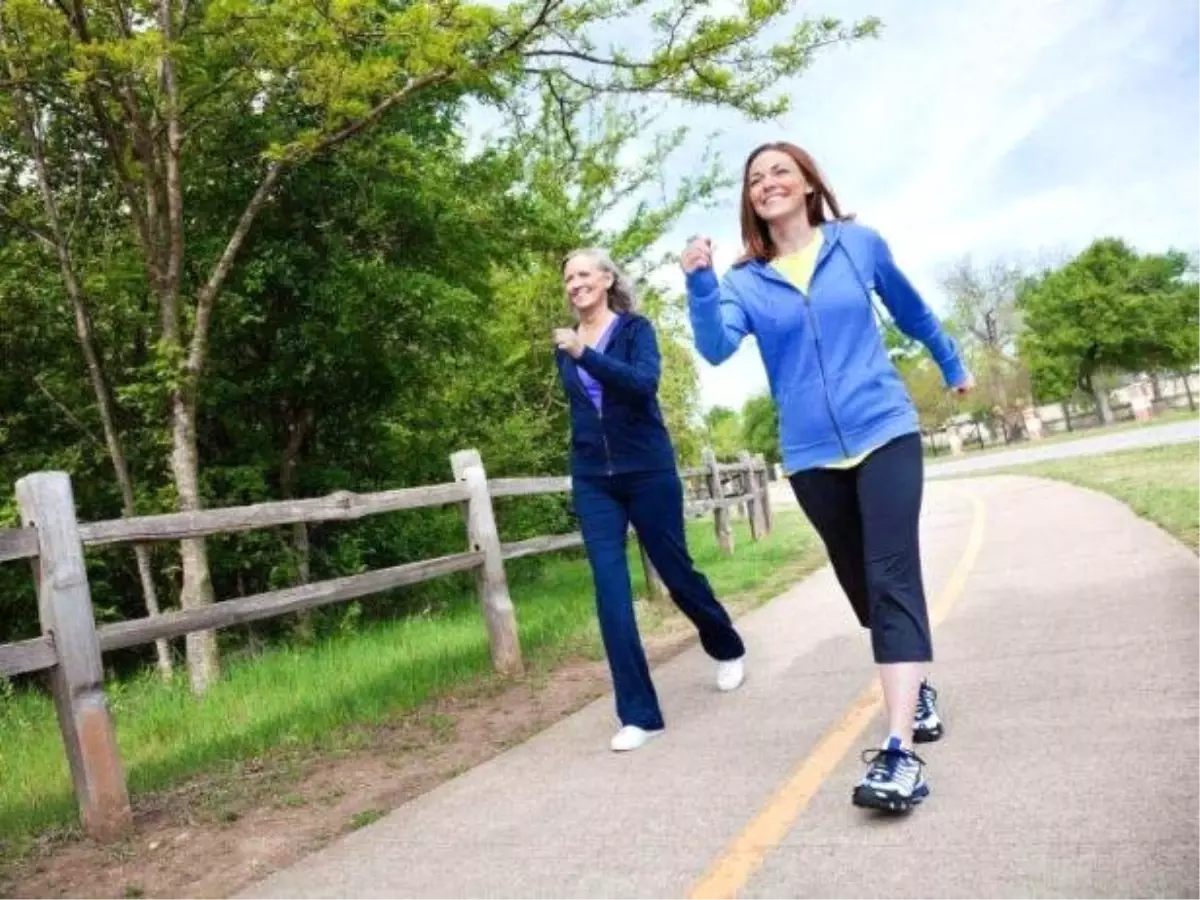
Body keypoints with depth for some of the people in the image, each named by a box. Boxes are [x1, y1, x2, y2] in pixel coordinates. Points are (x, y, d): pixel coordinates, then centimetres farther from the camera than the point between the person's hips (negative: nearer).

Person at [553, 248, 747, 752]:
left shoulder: (635, 329, -4)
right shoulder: (566, 347, 9)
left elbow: (644, 382, -23)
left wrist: (585, 355, -32)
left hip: (648, 470, -3)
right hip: (592, 480, 4)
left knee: (675, 572, 9)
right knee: (610, 589, -8)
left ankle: (727, 649, 40)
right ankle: (638, 714, -5)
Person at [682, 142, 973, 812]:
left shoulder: (860, 244, 2)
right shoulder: (745, 283, 2)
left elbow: (913, 310, 19)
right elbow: (716, 347, -17)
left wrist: (953, 366, 31)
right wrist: (700, 283, -33)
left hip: (884, 432, -2)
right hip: (811, 454, 2)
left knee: (891, 578, -16)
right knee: (864, 586, 14)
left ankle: (900, 752, -21)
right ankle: (919, 686, 38)